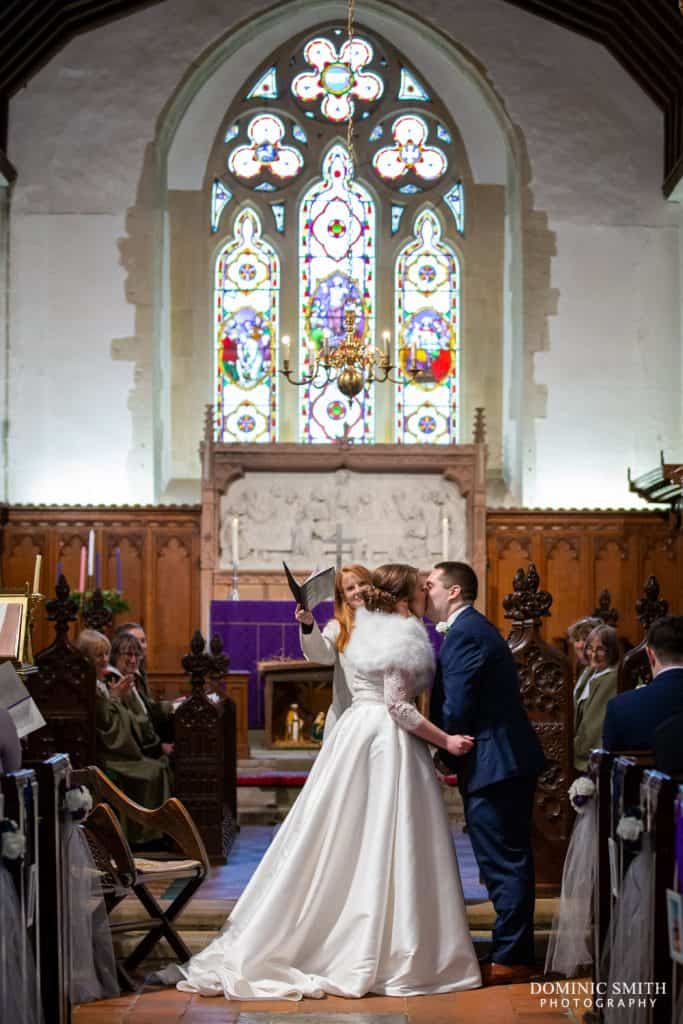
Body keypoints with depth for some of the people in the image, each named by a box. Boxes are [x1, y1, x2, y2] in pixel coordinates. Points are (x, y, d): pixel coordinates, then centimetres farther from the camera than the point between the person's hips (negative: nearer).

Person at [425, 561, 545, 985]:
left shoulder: (464, 633, -15)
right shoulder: (476, 627, 17)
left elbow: (455, 710, -19)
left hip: (493, 763, -10)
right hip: (512, 759, 10)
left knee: (504, 865, -4)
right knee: (511, 862, 15)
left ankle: (510, 959, 3)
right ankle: (515, 952, 23)